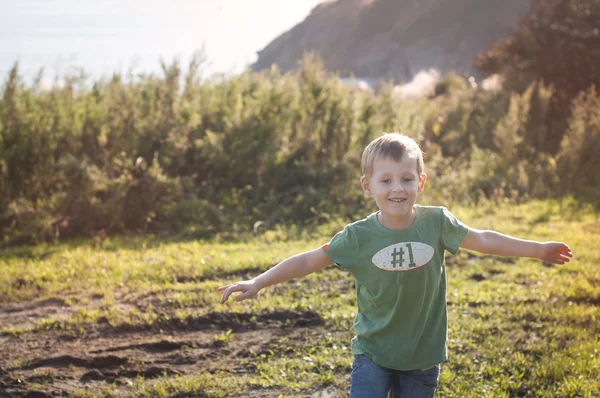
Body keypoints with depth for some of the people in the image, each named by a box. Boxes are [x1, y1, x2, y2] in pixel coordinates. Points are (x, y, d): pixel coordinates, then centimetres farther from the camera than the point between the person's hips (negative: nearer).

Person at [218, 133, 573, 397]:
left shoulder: (436, 223, -9)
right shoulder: (359, 237, -12)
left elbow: (482, 240, 1)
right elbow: (310, 260, -10)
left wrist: (540, 250, 7)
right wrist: (258, 283, -15)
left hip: (422, 356, 1)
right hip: (373, 353, -1)